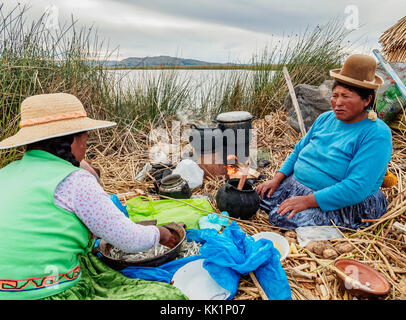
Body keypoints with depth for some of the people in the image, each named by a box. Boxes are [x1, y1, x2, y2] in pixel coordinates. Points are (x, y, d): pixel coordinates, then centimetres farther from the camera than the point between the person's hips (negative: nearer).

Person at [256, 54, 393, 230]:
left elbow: (357, 187, -24)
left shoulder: (377, 134, -15)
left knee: (282, 219, -28)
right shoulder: (325, 118, 8)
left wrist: (308, 201, -27)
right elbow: (298, 150, 15)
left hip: (342, 204, -7)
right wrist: (277, 179, 0)